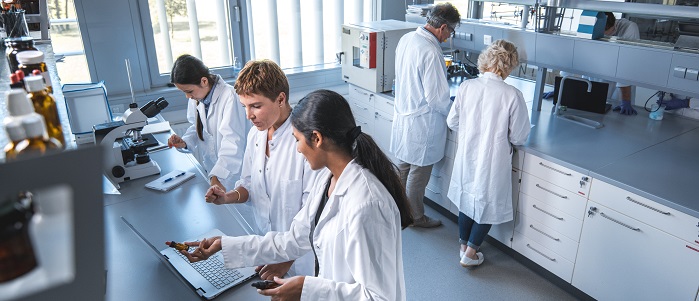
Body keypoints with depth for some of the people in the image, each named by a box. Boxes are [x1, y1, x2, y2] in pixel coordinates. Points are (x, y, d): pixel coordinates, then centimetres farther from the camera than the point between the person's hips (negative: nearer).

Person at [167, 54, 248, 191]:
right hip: (209, 169, 6)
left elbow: (233, 143, -28)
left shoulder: (229, 96, -22)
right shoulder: (196, 98, 2)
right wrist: (184, 142, -3)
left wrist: (218, 178, -36)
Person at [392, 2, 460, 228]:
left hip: (402, 114, 9)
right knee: (419, 173, 9)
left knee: (403, 165, 23)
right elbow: (437, 98, -23)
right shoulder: (431, 52, -26)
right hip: (421, 123, -8)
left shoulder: (406, 39, 0)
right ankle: (416, 217, 27)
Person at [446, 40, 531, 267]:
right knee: (488, 206, 18)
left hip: (467, 158, 4)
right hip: (493, 163, -3)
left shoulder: (466, 87, -11)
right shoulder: (512, 96, -21)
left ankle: (464, 245, 40)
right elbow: (519, 137, -13)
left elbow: (452, 122, 0)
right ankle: (470, 254, 27)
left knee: (467, 199, 23)